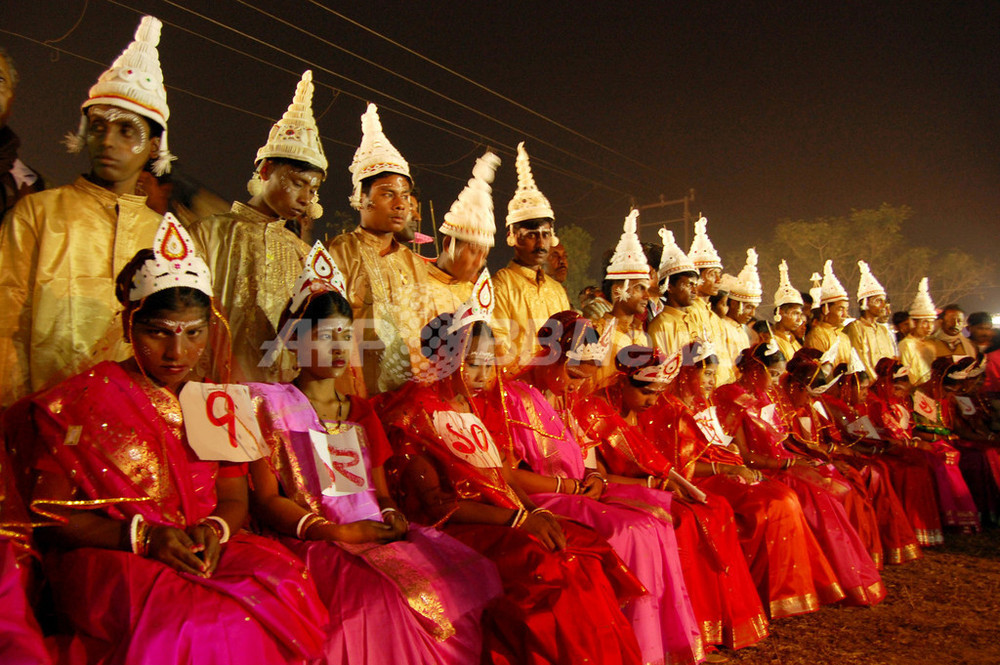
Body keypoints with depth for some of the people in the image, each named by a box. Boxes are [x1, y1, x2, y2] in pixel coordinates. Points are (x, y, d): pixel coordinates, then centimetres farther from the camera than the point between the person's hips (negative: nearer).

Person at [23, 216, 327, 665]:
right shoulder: (81, 401, 1)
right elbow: (50, 515, -1)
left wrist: (213, 530, -11)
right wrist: (143, 536, -16)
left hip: (205, 552, 4)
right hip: (109, 559, -3)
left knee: (284, 582, -28)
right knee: (200, 621, -35)